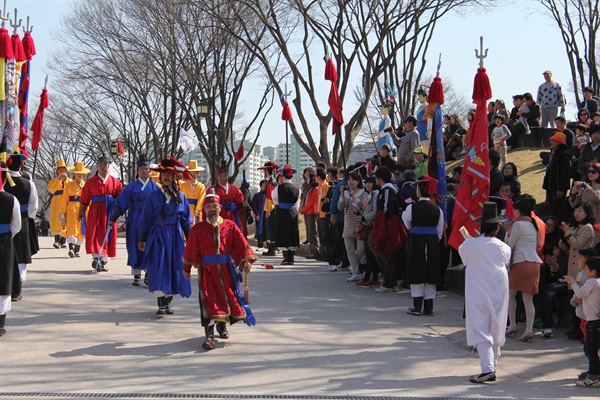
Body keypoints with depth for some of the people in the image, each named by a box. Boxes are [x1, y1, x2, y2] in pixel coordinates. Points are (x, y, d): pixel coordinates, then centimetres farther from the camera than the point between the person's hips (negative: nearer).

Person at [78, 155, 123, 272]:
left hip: (110, 213, 1)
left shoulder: (115, 182, 7)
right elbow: (84, 200, 4)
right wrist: (81, 214, 0)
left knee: (108, 236, 3)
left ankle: (104, 261, 11)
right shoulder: (91, 182, 5)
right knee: (96, 235, -11)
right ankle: (96, 258, -18)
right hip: (96, 213, -1)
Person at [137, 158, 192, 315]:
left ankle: (168, 303, 15)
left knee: (174, 269, 3)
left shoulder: (180, 197, 7)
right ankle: (161, 305, -6)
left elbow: (186, 220, 10)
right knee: (158, 268, -8)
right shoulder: (153, 196, 1)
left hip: (175, 237, 2)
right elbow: (145, 220, 4)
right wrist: (141, 239, 3)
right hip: (157, 236, -2)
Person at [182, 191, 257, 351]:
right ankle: (209, 336, -11)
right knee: (209, 301, -11)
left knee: (229, 297, 12)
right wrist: (187, 268, 13)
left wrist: (247, 261, -14)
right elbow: (191, 249, 7)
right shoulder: (198, 229, 1)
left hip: (226, 270, 2)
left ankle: (222, 325, 40)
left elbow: (242, 245, -2)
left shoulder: (230, 226, 1)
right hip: (207, 270, -2)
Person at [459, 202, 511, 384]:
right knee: (496, 329, 15)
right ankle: (492, 367, 27)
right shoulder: (504, 247, -5)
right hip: (499, 294, 3)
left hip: (477, 294, -3)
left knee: (480, 330, -4)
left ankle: (487, 369, -19)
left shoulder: (468, 245, -10)